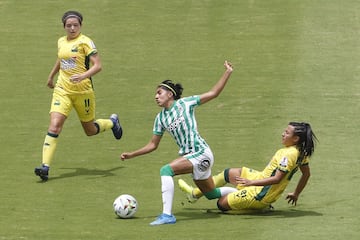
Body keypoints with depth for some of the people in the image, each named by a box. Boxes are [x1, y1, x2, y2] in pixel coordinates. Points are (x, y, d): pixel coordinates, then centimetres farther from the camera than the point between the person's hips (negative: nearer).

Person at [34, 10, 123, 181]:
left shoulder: (85, 42, -9)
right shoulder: (61, 42, 8)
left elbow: (97, 65, -16)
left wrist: (83, 76, -32)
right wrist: (51, 76, 39)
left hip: (83, 91, -4)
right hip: (62, 90, 4)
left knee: (90, 131, 12)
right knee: (54, 125, -16)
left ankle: (112, 122, 46)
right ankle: (45, 166, -20)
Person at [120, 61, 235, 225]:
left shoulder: (184, 104, -5)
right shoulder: (160, 118, 11)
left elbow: (213, 93, -4)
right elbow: (153, 145, 16)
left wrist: (227, 73, -12)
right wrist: (131, 155, 7)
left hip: (201, 153, -8)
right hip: (187, 155, 8)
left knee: (166, 170, -25)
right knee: (211, 194, 18)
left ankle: (167, 215, -28)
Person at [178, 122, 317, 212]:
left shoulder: (288, 154, -28)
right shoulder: (301, 152, 0)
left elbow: (277, 179, -30)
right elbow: (306, 174, 11)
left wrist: (251, 182, -28)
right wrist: (296, 194, 22)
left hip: (262, 193, -10)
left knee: (222, 204, -4)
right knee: (228, 174, 22)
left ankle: (260, 207, 2)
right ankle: (195, 193, 34)